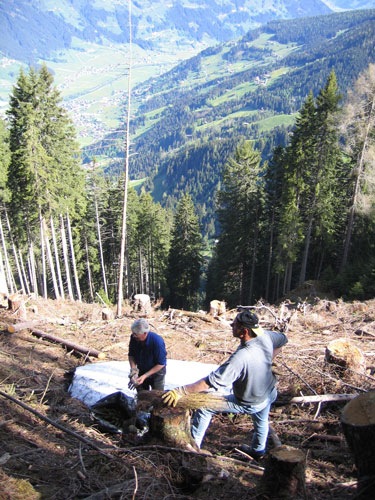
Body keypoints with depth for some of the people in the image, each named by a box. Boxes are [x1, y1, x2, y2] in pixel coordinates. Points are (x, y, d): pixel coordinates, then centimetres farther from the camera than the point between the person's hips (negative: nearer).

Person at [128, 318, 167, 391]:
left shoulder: (157, 341, -32)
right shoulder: (134, 338, -19)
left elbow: (161, 364, -24)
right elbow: (131, 355, -3)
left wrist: (145, 376, -26)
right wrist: (133, 370, -19)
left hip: (156, 372, -4)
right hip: (141, 371, 4)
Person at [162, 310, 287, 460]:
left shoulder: (239, 358, -42)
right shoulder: (265, 336, -21)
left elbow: (211, 381, -40)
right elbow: (283, 339, 4)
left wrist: (180, 391, -37)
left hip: (248, 405, -6)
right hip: (270, 393, 7)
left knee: (204, 407, 4)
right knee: (261, 422, 35)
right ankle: (258, 450, 60)